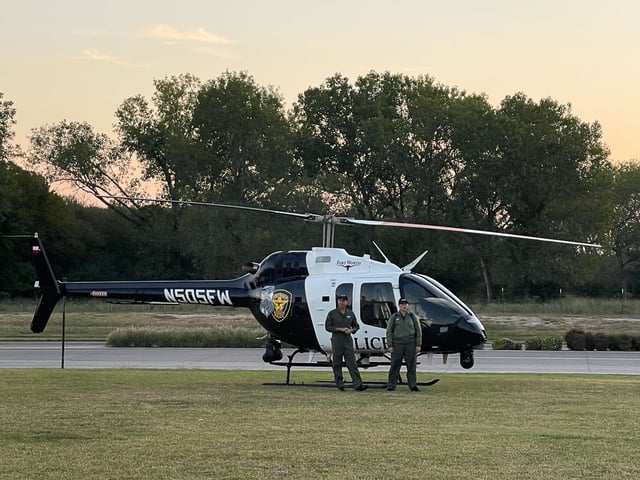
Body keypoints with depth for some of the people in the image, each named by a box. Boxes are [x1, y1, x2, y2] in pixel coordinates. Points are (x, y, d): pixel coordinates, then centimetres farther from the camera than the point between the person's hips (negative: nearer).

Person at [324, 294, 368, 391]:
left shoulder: (350, 314, 10)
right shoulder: (332, 313, 2)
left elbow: (356, 326, 17)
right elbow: (328, 327, -2)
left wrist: (351, 330, -5)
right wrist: (340, 329, -13)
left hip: (348, 340, 2)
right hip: (337, 340, -2)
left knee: (352, 363, -6)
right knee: (337, 364, 2)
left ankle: (358, 385, -14)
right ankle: (340, 385, 11)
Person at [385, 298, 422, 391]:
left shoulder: (412, 317, 7)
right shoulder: (394, 317, 5)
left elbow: (418, 331, 7)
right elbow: (389, 332, 5)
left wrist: (418, 345, 0)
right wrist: (390, 346, -3)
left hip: (410, 343, 1)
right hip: (397, 343, -1)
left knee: (411, 366, 2)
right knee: (395, 366, -2)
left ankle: (413, 386, 8)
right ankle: (391, 386, 2)